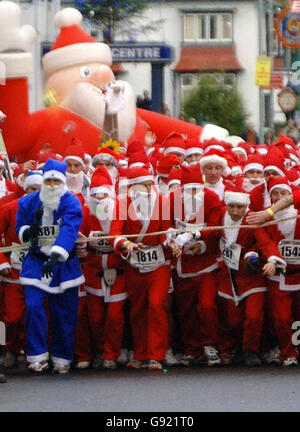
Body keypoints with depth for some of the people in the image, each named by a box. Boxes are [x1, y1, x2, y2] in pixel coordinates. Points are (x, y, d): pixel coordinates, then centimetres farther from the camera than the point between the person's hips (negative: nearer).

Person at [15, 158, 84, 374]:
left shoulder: (72, 203, -12)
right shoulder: (29, 202, -1)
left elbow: (69, 231, -26)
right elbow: (20, 228, 10)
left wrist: (56, 255, -40)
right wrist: (28, 231, -15)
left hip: (64, 264, -2)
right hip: (36, 262, 2)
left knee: (64, 312, 3)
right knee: (34, 306, -13)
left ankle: (62, 358, 16)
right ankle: (37, 356, -5)